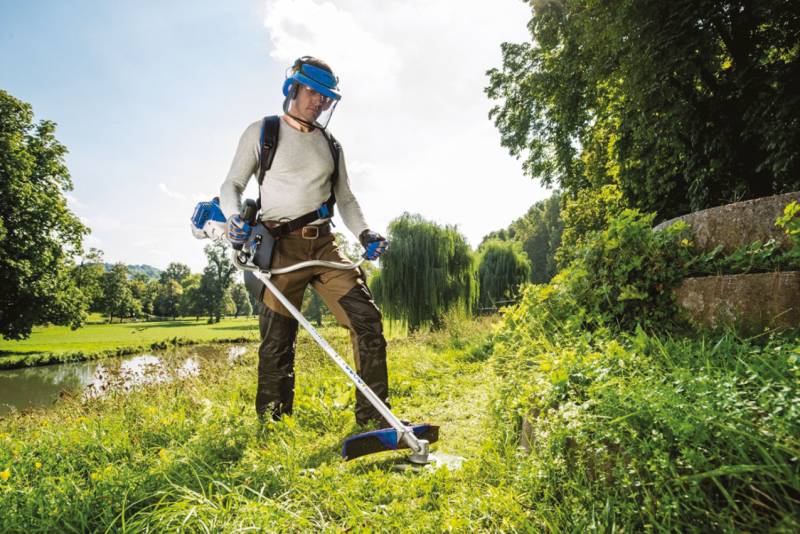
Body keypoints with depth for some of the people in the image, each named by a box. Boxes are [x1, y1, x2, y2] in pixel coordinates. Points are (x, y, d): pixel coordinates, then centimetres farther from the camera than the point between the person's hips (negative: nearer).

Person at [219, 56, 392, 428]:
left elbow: (345, 198, 18)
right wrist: (235, 217, -18)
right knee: (277, 341, -1)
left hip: (324, 244, 4)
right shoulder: (262, 132, 6)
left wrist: (364, 233, 0)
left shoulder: (330, 145, 18)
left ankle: (373, 417, 4)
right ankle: (270, 423, 18)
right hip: (281, 245, -4)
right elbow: (232, 185, 3)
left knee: (366, 318, -7)